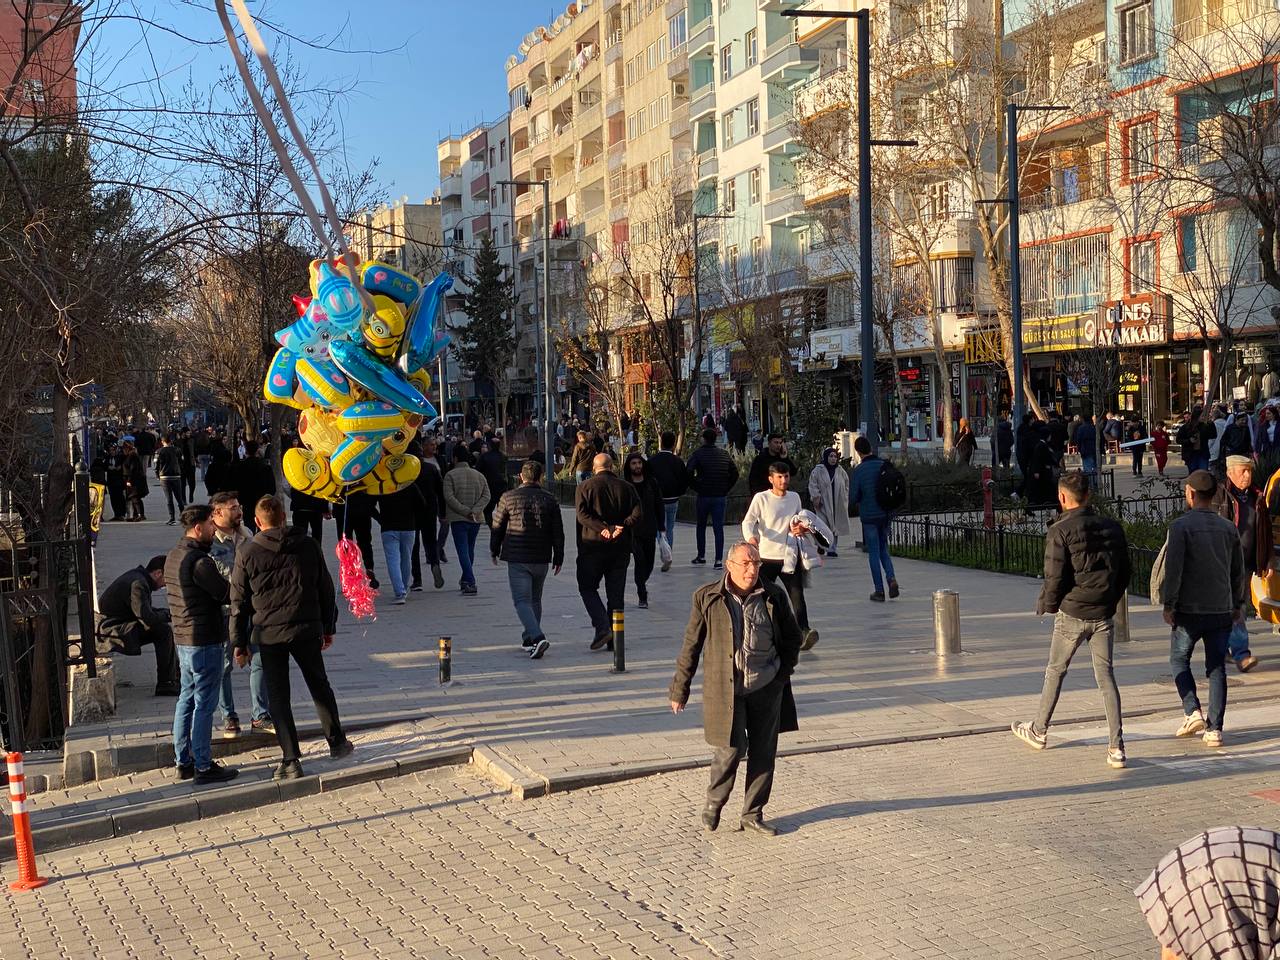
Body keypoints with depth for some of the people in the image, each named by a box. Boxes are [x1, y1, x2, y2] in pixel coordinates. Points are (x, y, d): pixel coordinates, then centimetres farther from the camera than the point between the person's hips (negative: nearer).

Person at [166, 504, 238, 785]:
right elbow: (227, 593, -18)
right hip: (204, 641, -10)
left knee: (187, 699, 16)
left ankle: (183, 762, 23)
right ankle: (204, 767, 4)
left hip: (183, 638, 10)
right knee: (204, 704, -2)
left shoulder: (174, 556, 10)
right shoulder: (199, 561, -21)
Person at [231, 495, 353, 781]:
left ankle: (291, 761, 6)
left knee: (278, 697, 6)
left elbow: (239, 602, -1)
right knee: (320, 686, 18)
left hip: (269, 634, -1)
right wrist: (329, 628, 16)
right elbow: (326, 589, 7)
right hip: (306, 629, 2)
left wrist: (240, 642, 7)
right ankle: (337, 743, 27)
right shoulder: (308, 545, 1)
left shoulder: (247, 554, -4)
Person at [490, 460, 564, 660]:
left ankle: (537, 637, -24)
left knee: (522, 601, -6)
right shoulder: (549, 500, 2)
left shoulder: (508, 498, -4)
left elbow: (497, 527, 3)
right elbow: (558, 532, 4)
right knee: (535, 600, 18)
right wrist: (558, 558, 14)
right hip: (541, 559, 3)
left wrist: (494, 551, 17)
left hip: (517, 559, -3)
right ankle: (529, 639, 26)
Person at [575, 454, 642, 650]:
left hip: (592, 545, -2)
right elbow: (638, 514, -6)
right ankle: (614, 639, 9)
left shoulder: (585, 487, -1)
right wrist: (621, 527, -14)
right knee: (615, 593, 9)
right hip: (620, 547, 3)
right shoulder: (626, 487, 5)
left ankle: (602, 627, -10)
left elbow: (582, 514, -14)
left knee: (587, 588, 9)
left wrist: (603, 528, -20)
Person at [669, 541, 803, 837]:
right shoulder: (707, 598, -6)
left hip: (766, 690, 3)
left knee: (763, 751, 6)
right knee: (731, 748, -9)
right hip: (724, 689, -3)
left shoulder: (774, 596, 1)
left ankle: (752, 814, 21)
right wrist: (679, 689, 3)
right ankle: (714, 803, 18)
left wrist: (783, 672, 7)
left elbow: (792, 637, 15)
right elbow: (691, 644, 0)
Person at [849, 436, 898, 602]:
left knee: (874, 553, 4)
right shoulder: (884, 465, 1)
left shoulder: (859, 470, -12)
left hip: (869, 515, -4)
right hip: (885, 514, 4)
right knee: (884, 550, 17)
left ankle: (879, 590, 4)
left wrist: (856, 504, 11)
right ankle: (891, 578, -5)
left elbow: (853, 497, -10)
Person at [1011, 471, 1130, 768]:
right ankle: (1116, 746, -2)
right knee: (1106, 676, 5)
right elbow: (1125, 571, 10)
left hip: (1072, 613, -4)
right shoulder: (1113, 527, 5)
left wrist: (1045, 605, 2)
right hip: (1105, 615, 4)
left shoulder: (1061, 531, -12)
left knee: (1055, 671, 13)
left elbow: (1055, 577, -15)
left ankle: (1038, 731, 28)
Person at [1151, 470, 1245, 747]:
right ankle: (1214, 728, 5)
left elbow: (1172, 568, -13)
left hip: (1189, 609, -4)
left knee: (1179, 659, 14)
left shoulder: (1181, 526, -9)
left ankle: (1192, 711, -2)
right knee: (1217, 667, 7)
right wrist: (1238, 604, 23)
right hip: (1222, 610, 4)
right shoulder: (1228, 528, 6)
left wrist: (1168, 605, -6)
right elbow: (1238, 571, 12)